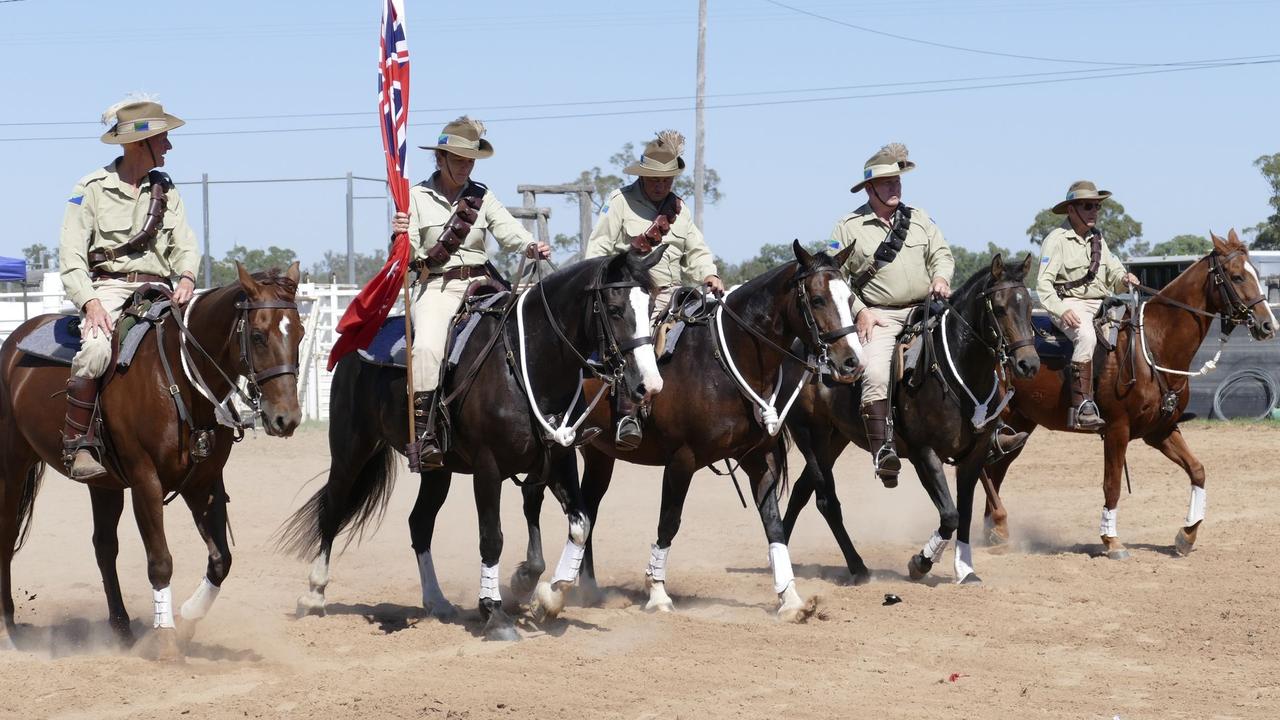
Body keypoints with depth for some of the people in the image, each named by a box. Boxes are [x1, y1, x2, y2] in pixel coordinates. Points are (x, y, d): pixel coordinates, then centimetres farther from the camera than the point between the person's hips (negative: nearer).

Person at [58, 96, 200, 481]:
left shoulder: (166, 192, 15)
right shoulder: (92, 189, 0)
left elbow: (185, 245, 10)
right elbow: (71, 255, -4)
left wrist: (186, 277, -13)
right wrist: (90, 302, -19)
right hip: (107, 287, -5)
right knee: (95, 350, -33)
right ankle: (77, 445, -23)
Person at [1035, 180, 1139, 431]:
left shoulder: (1098, 238, 18)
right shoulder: (1057, 239, -4)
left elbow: (1113, 273, 21)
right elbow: (1043, 282, -10)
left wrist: (1124, 279, -3)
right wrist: (1061, 310, -24)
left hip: (1101, 304, 8)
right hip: (1071, 304, -8)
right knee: (1086, 336, -35)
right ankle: (1082, 407, -40)